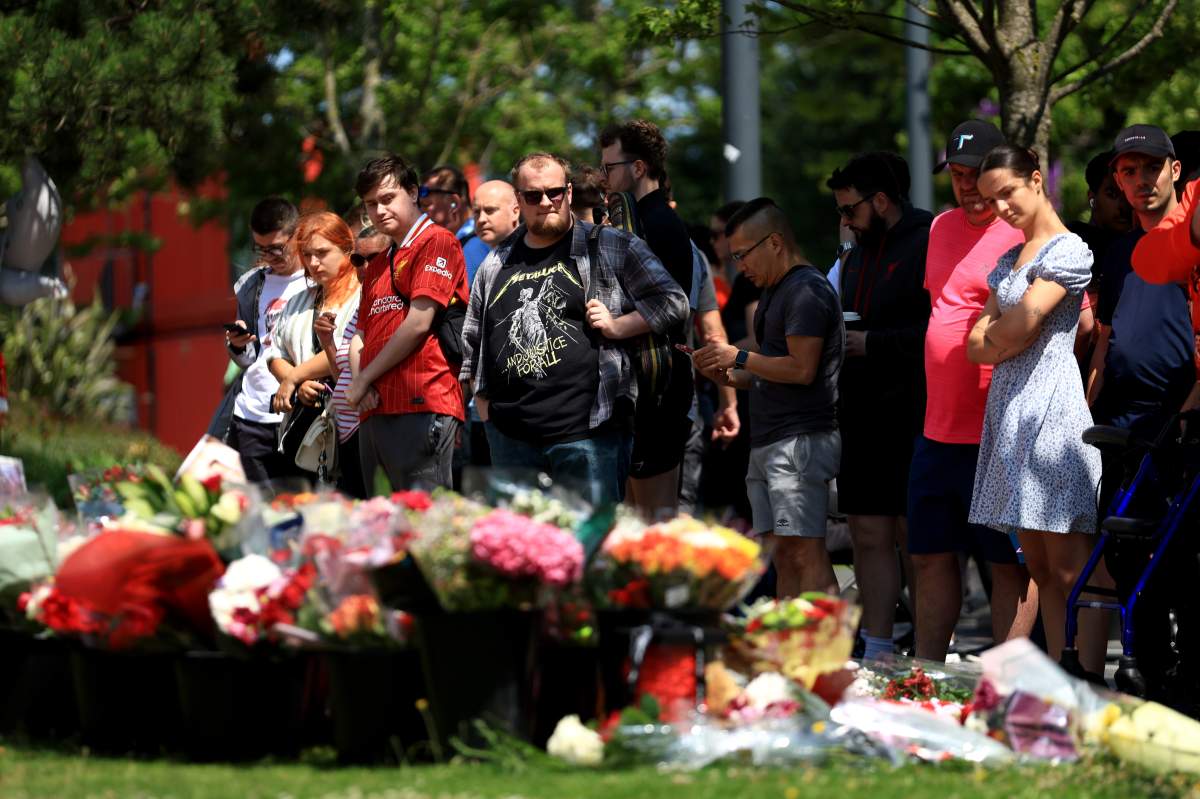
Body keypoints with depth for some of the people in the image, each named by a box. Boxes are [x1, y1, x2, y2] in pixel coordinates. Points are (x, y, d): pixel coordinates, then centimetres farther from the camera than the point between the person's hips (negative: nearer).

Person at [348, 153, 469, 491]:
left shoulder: (437, 242, -2)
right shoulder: (378, 264, 25)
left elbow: (419, 324, -10)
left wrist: (363, 380, -5)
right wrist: (357, 383, 1)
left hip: (421, 405, -9)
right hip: (375, 412, 9)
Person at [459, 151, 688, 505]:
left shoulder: (610, 248, 4)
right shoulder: (496, 264, 16)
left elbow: (673, 302, 3)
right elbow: (472, 344, 25)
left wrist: (618, 326, -10)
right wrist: (486, 408, 15)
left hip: (586, 433, -5)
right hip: (511, 437, 5)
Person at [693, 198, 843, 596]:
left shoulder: (806, 290, -11)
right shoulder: (775, 292, 22)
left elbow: (801, 369, -19)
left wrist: (739, 358, -9)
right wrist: (729, 374, 10)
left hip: (800, 440, -10)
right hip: (769, 444, 10)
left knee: (806, 553, -14)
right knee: (783, 556, 7)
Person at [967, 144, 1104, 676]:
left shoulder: (1069, 252, -6)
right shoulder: (1008, 260, 20)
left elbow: (1020, 326, -14)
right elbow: (978, 346, 15)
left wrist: (995, 335, 6)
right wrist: (1004, 337, -4)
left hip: (1050, 407, -9)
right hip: (1008, 407, 9)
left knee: (1069, 567, -12)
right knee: (1039, 567, 6)